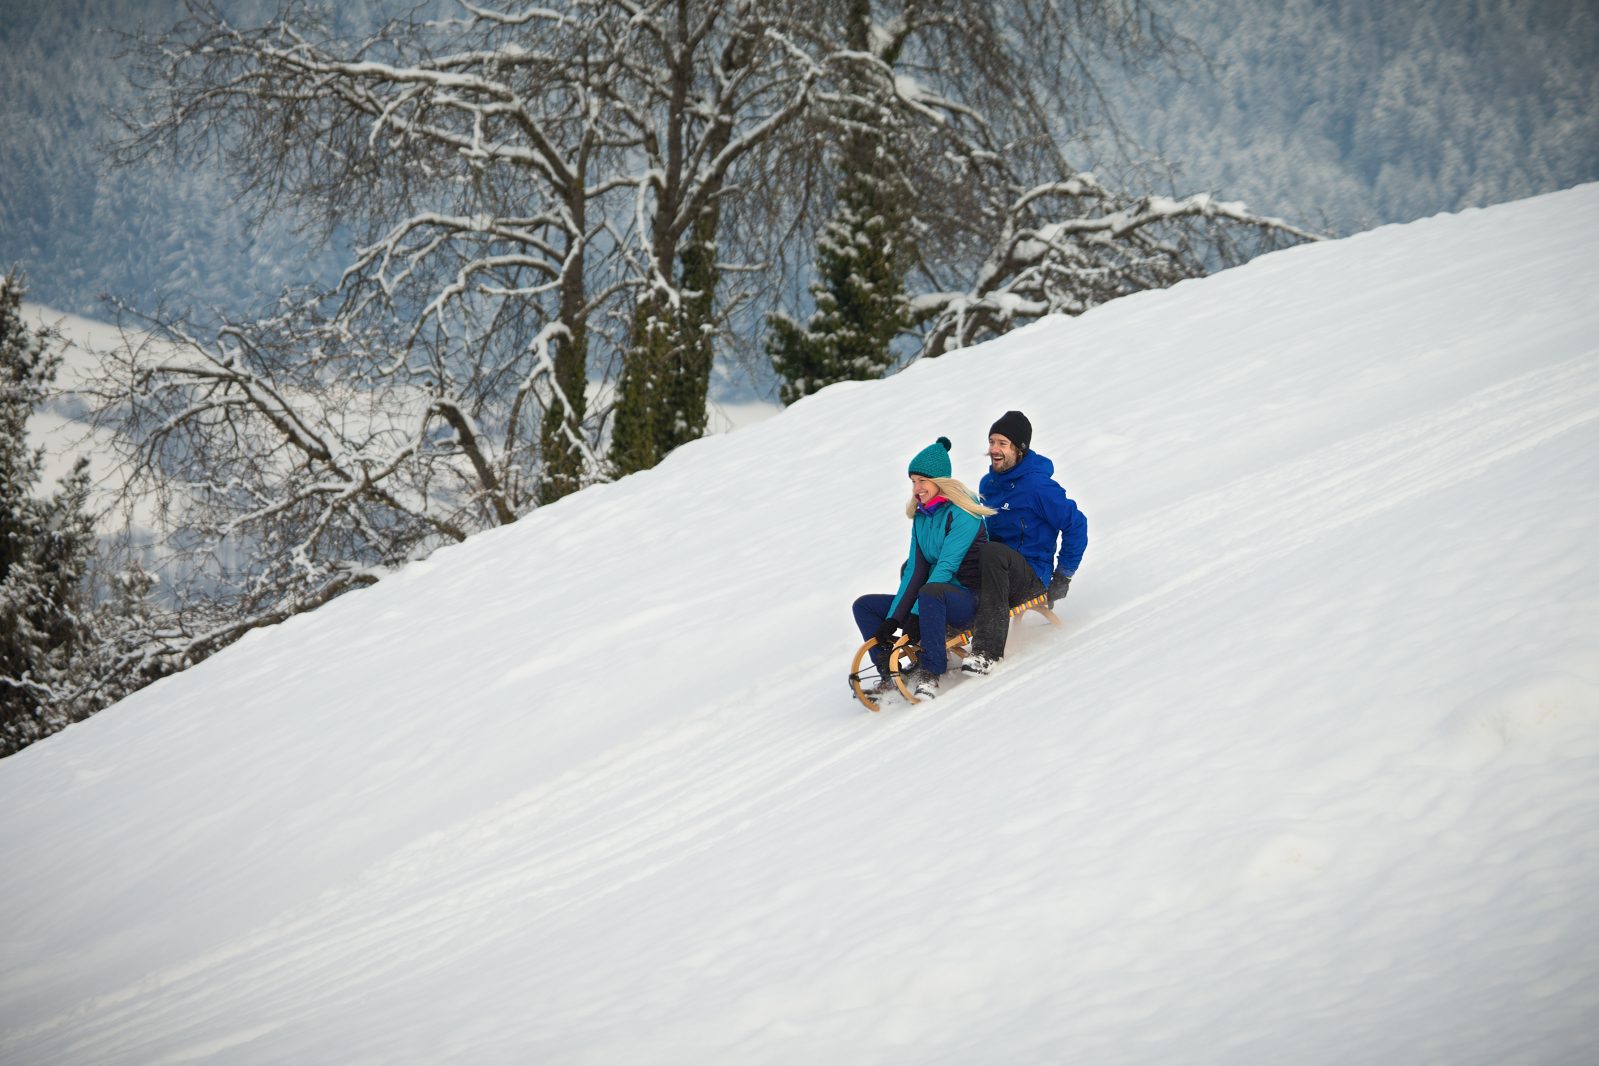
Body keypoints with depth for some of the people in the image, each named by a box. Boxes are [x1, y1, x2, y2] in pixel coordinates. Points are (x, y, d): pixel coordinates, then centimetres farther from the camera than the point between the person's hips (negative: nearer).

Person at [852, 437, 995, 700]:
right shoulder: (921, 518, 9)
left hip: (968, 598, -8)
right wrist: (893, 619, -7)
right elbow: (914, 571, 5)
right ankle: (890, 673, -11)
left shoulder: (962, 515, -14)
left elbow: (946, 567, -22)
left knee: (929, 594, -41)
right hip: (934, 599, 8)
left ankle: (930, 673, -32)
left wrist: (916, 614, -27)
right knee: (864, 606, 2)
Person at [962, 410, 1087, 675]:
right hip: (997, 572, 7)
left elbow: (1076, 525, -10)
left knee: (993, 553, -40)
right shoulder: (988, 483, 10)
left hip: (1031, 579, -7)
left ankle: (987, 651, -43)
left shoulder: (1037, 486, -13)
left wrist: (1063, 576, -7)